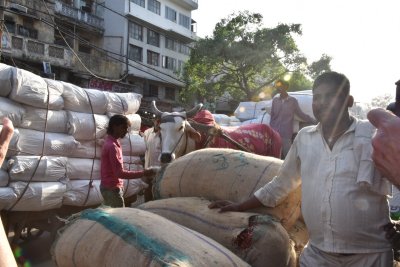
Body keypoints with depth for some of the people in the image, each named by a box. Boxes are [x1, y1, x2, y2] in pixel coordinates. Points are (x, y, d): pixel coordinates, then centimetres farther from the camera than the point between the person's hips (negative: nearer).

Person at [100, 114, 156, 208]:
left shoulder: (111, 143, 10)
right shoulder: (112, 146, -20)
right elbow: (120, 173, -25)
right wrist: (143, 173, -25)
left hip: (108, 187, 10)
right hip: (112, 188, -10)